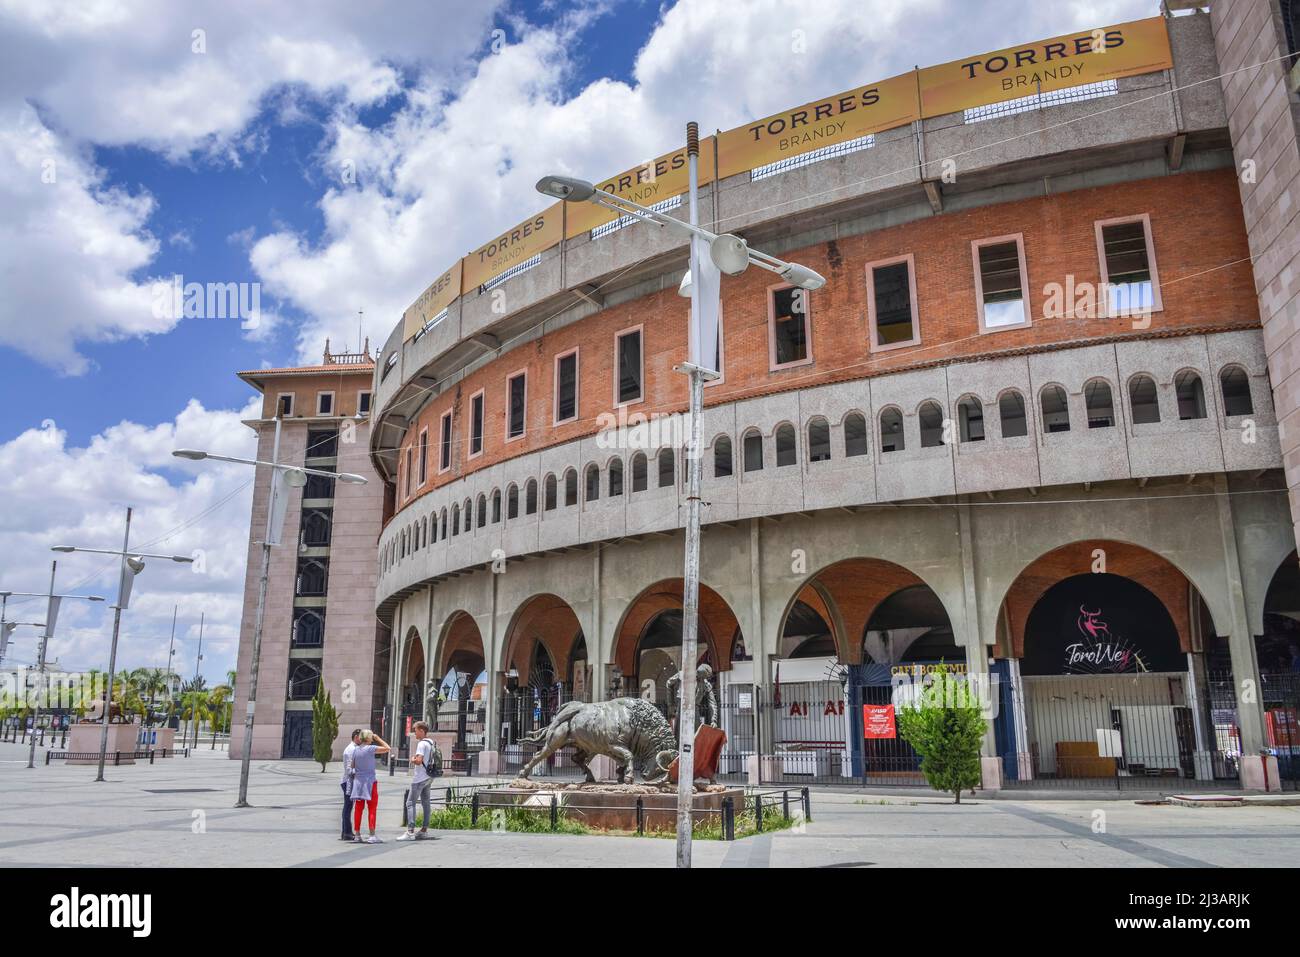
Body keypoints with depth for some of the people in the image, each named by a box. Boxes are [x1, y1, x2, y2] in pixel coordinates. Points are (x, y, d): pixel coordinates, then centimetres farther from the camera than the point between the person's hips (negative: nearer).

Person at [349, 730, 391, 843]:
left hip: (358, 780, 6)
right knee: (372, 809, 0)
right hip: (370, 780, -6)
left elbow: (352, 766, 9)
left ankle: (357, 835, 10)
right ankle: (372, 835, -3)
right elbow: (388, 748, -10)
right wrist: (378, 738, -2)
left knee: (358, 809, 8)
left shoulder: (356, 750, 5)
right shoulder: (371, 748, -12)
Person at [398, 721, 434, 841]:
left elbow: (419, 760, -25)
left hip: (419, 778, -9)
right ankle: (424, 830, 16)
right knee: (426, 803, 12)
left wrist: (412, 759, -5)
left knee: (410, 803, -7)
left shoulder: (422, 744, -16)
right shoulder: (431, 743, 13)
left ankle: (410, 831, -12)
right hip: (428, 777, 9)